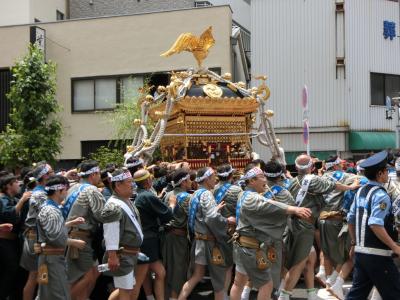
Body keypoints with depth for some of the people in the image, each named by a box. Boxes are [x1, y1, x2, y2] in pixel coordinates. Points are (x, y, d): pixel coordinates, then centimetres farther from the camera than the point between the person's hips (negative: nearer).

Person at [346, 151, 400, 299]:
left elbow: (350, 219, 15)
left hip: (360, 252, 8)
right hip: (377, 254, -8)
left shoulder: (360, 191, 11)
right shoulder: (381, 195, -14)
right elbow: (375, 224, -25)